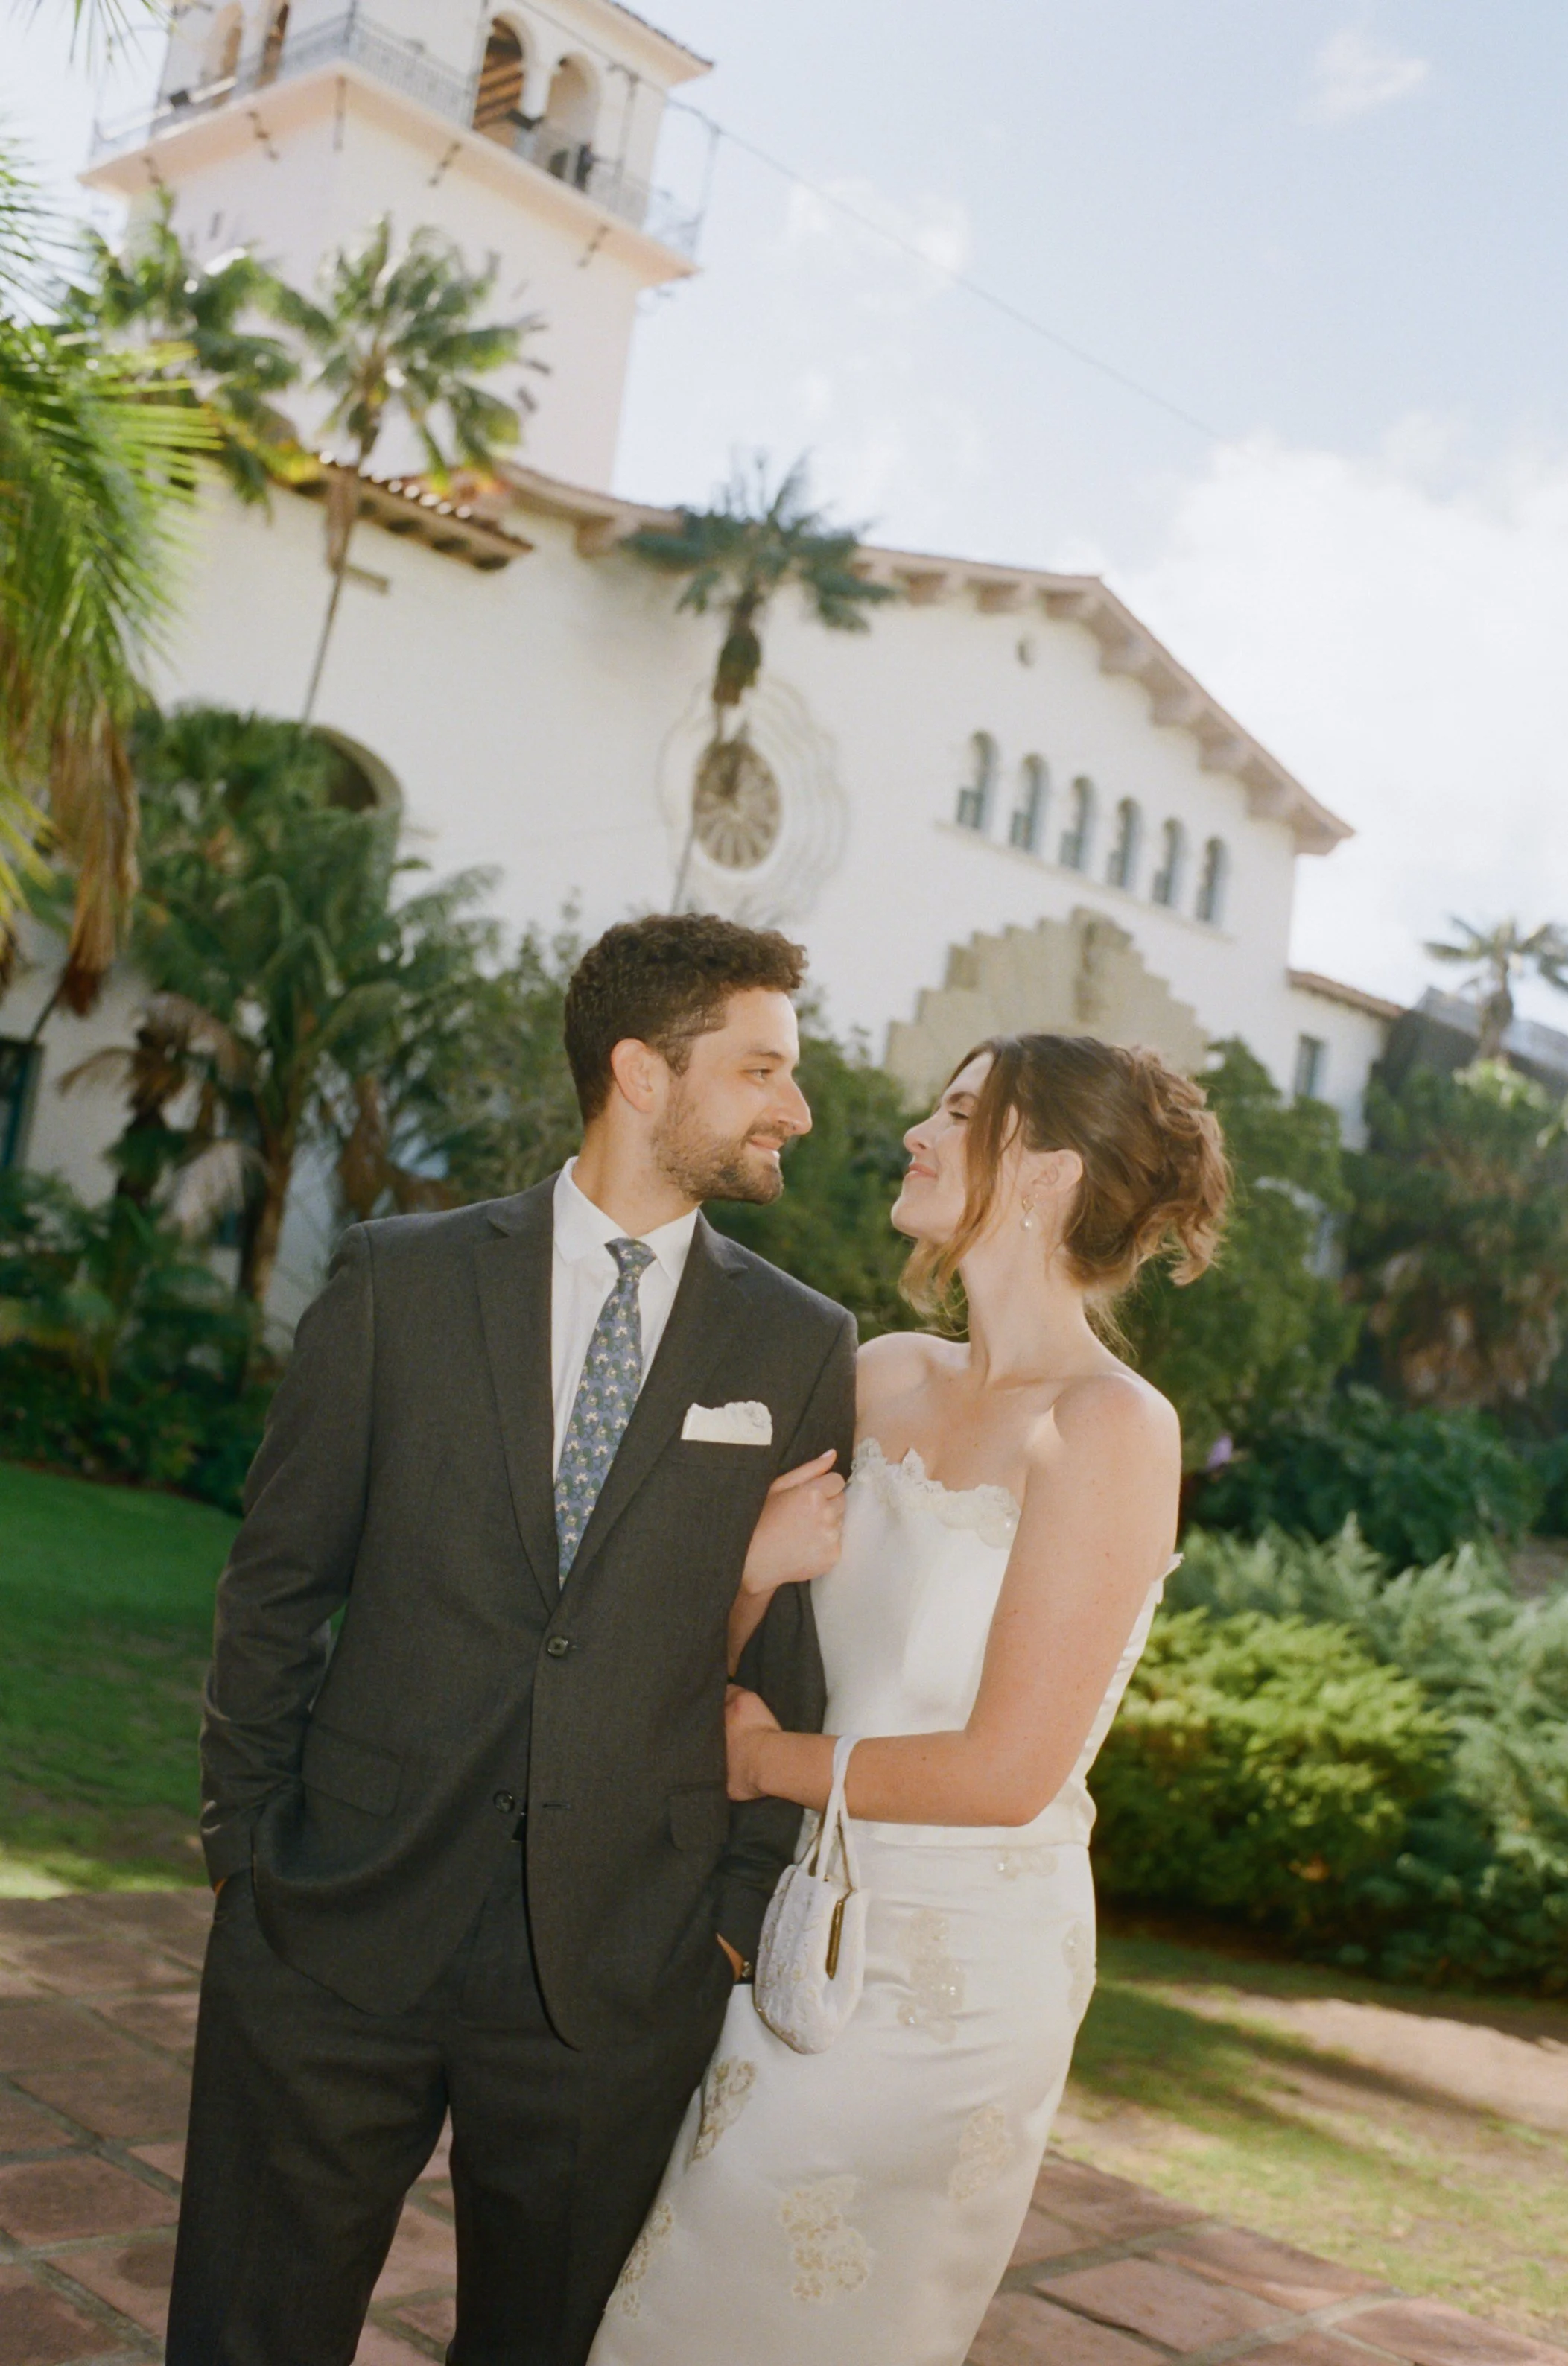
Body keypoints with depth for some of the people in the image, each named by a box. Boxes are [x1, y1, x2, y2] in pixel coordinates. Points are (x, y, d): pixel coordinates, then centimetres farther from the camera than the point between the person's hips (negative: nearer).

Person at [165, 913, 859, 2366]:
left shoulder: (803, 1347, 2)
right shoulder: (400, 1280, -1)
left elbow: (803, 1647, 5)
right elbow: (276, 1581, 3)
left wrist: (746, 1896, 2)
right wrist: (245, 1838, 3)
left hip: (619, 1965, 1)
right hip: (342, 1923, 0)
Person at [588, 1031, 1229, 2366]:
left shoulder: (1111, 1428, -17)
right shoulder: (884, 1378, 3)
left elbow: (1005, 1770, -18)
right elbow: (736, 1616, 12)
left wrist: (763, 1761, -8)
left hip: (957, 1968, -6)